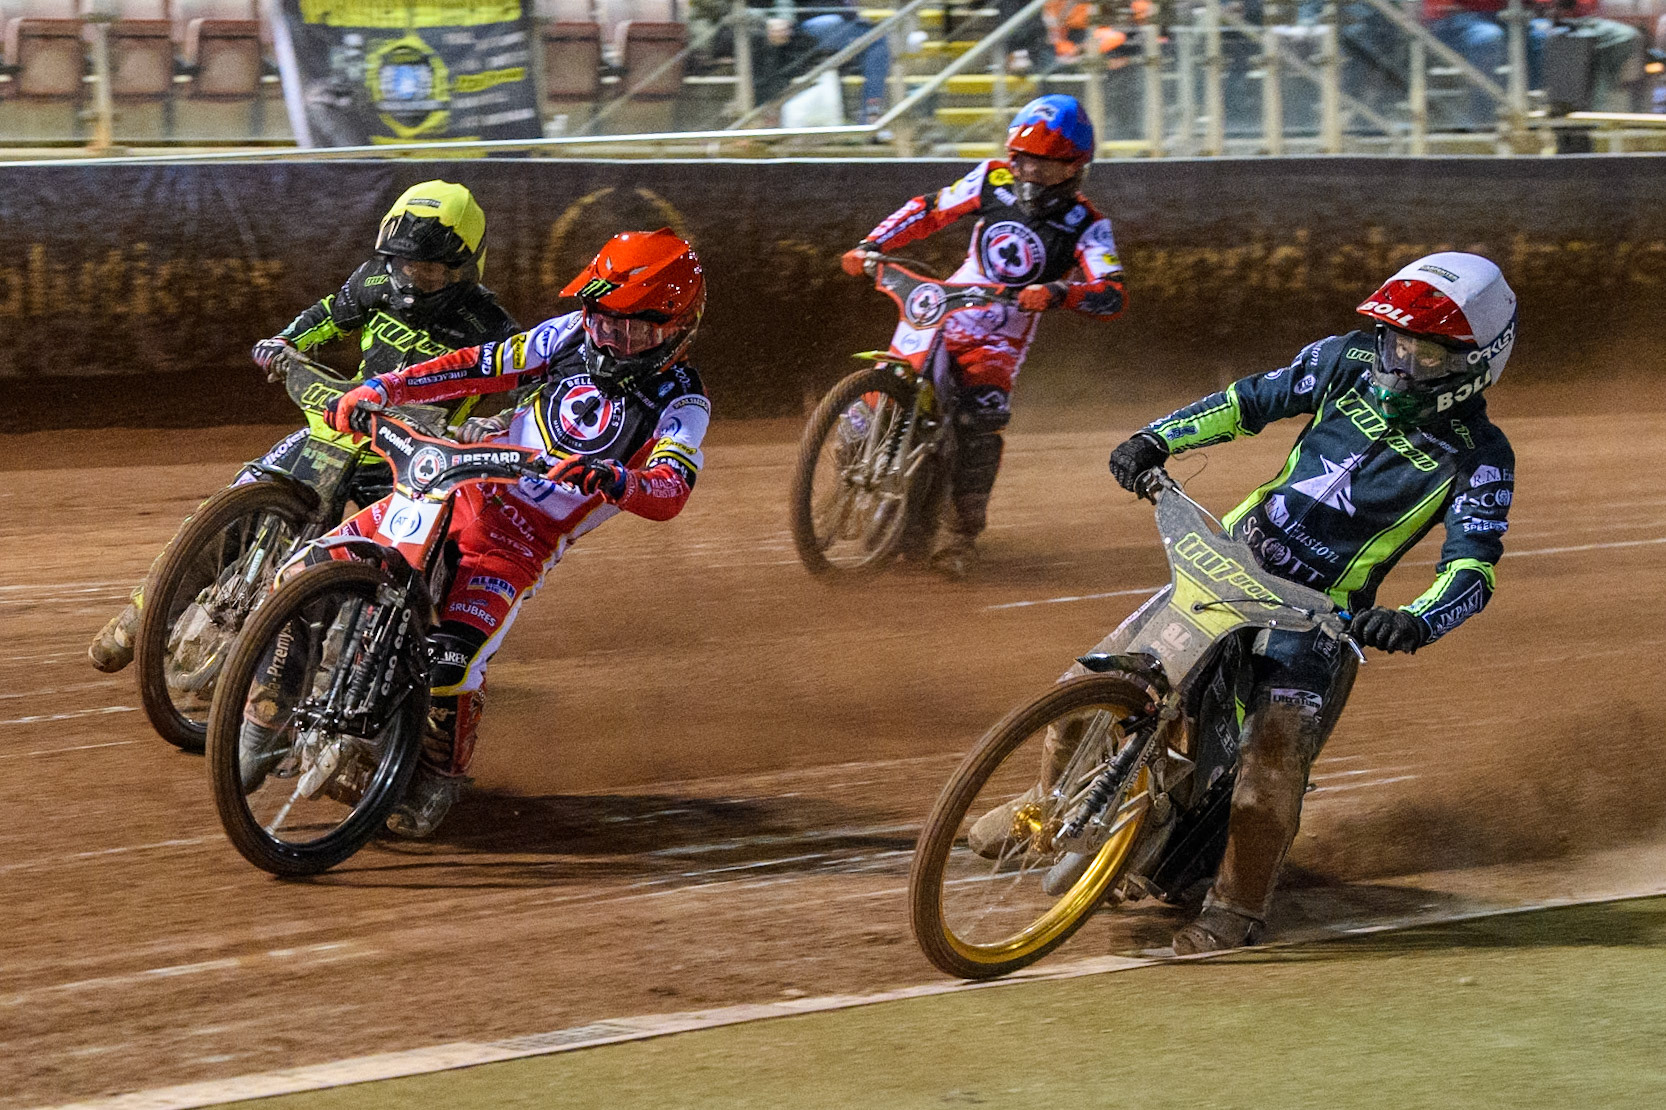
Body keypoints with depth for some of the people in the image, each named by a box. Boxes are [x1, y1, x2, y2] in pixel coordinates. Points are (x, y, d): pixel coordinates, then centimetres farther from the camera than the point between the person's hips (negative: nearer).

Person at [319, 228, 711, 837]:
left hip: (525, 540, -5)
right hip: (464, 487, 5)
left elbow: (670, 492, -25)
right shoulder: (574, 334, 4)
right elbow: (482, 367, 8)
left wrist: (611, 478, -46)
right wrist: (383, 387, -2)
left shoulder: (680, 403, -10)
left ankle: (442, 772, 4)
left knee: (450, 661, -24)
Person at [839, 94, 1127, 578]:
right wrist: (872, 244, -6)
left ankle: (963, 534, -18)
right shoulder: (995, 179, 0)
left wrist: (1057, 293, -42)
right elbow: (931, 209, 8)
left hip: (1000, 341, -3)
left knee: (981, 422, -26)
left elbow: (1111, 296, -22)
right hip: (943, 315, 4)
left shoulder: (1085, 225, -10)